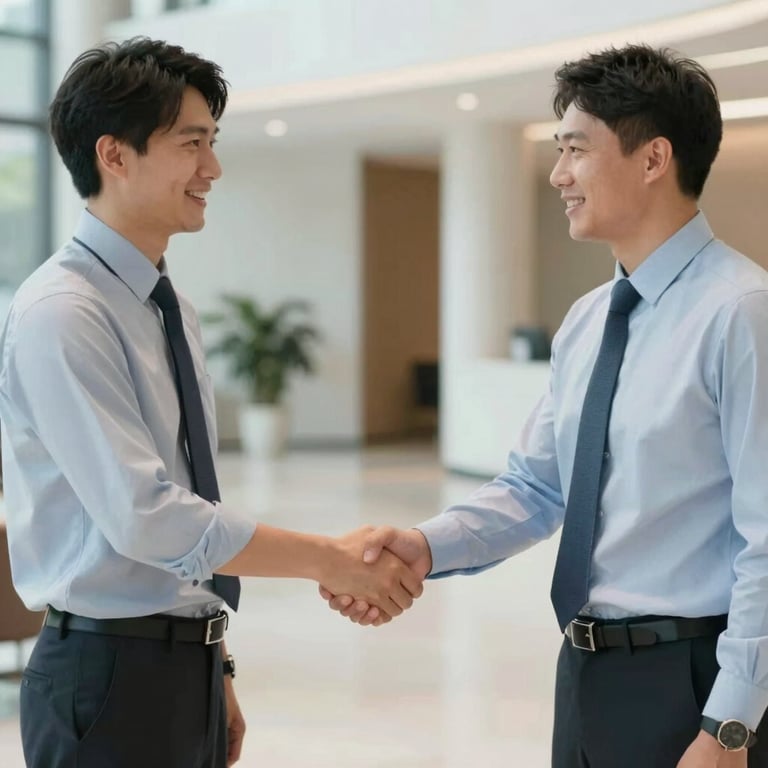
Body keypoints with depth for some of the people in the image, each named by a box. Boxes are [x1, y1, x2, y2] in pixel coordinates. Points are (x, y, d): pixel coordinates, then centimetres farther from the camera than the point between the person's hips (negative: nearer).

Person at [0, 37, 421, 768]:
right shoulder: (60, 315, -16)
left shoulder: (171, 312, 11)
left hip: (187, 669, 8)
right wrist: (329, 560, -18)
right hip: (108, 675, -8)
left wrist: (215, 677, 17)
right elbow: (145, 516, -23)